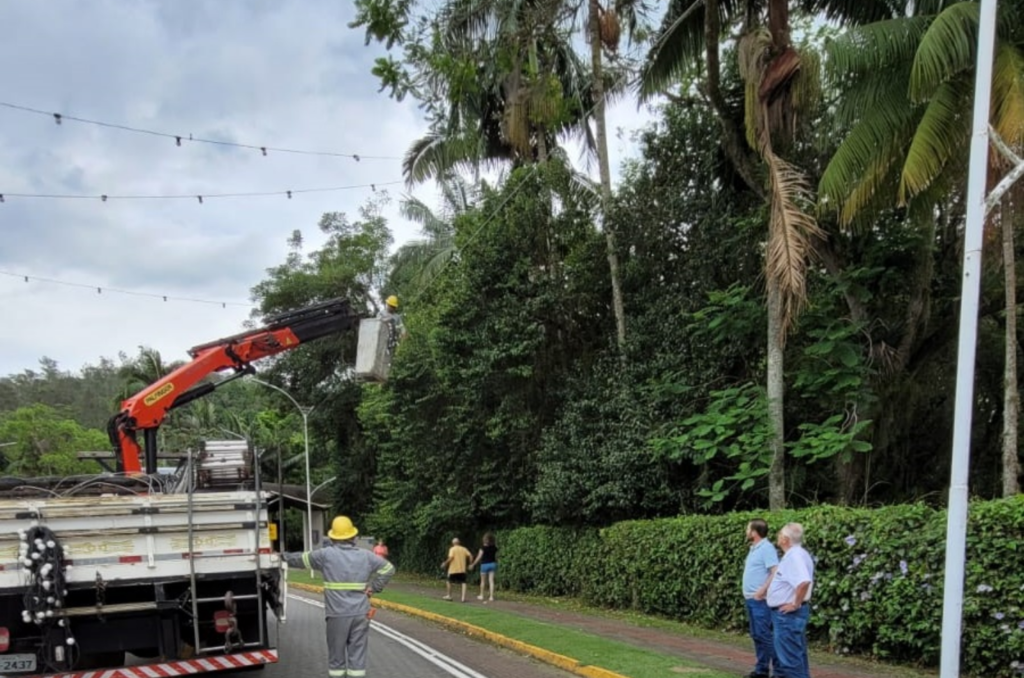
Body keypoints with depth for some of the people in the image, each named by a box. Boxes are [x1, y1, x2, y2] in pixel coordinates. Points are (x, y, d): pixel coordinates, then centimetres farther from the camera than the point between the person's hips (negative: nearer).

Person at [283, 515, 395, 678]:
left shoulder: (326, 554, -4)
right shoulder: (365, 555, 4)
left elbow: (301, 559, 9)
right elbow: (388, 568, 6)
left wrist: (284, 557, 27)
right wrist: (373, 588, 8)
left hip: (337, 614, -2)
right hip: (360, 614, 2)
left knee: (337, 656, 9)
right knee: (357, 655, 6)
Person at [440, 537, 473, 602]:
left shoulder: (452, 549, -3)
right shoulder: (464, 549, 8)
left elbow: (451, 558, -16)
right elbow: (470, 556, 0)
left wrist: (445, 563, -6)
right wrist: (469, 563, 9)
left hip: (453, 570, -2)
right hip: (462, 569, 2)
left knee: (449, 582, 16)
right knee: (463, 583, 4)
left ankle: (449, 596, 20)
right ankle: (463, 597, -9)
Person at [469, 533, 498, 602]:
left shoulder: (483, 548, -11)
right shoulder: (494, 548, 2)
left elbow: (479, 557, -10)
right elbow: (496, 557, 8)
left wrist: (473, 564, -3)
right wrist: (496, 565, 23)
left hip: (484, 564, -3)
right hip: (492, 564, 3)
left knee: (483, 581, 11)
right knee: (491, 581, 2)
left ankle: (481, 596, 21)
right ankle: (491, 597, -2)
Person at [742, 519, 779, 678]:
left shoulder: (766, 548, -14)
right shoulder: (754, 548, 15)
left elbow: (775, 573, -22)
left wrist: (762, 590, -24)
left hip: (760, 600, -9)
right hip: (751, 599, 9)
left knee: (764, 634, -9)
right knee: (756, 635, 12)